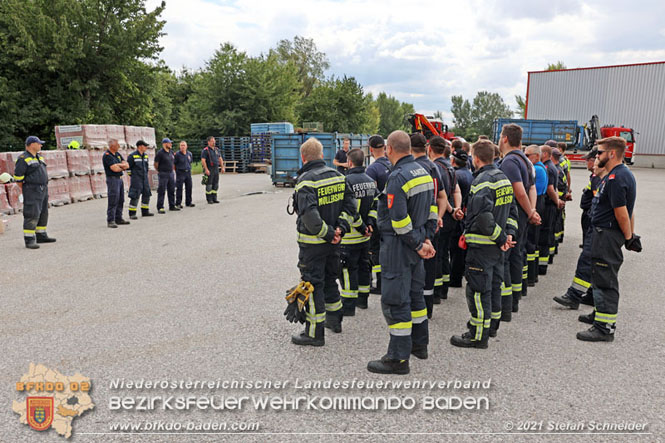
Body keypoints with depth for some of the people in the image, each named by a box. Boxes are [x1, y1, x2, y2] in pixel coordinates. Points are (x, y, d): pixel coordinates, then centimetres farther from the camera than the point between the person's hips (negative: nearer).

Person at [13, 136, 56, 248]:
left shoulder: (39, 157, 15)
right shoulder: (23, 159, -11)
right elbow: (18, 177, -12)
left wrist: (45, 187, 17)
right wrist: (25, 190, -4)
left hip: (43, 190, 9)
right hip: (32, 192, -9)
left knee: (43, 214, 13)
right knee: (32, 215, -10)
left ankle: (41, 236, 24)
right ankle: (29, 240, -7)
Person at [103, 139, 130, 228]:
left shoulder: (117, 154, 14)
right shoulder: (107, 155, -12)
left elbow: (127, 165, 7)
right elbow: (115, 169, -20)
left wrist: (119, 165, -12)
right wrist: (123, 167, 0)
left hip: (120, 179, 9)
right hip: (112, 179, -9)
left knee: (120, 201, 11)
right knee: (113, 201, -10)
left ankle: (118, 219, 18)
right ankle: (110, 221, -7)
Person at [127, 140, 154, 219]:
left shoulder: (146, 155, 12)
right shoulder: (132, 156, -10)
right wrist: (131, 175, -3)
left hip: (145, 178, 8)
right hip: (136, 179, -8)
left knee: (147, 194, 11)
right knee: (135, 196, -7)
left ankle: (145, 211, 23)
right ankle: (132, 214, -1)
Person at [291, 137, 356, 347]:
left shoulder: (306, 180, -18)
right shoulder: (338, 176, 5)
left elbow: (309, 215, -28)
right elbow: (350, 204, 5)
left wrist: (328, 233, -19)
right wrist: (341, 227, -2)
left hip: (312, 243, -7)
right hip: (333, 242, 7)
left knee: (313, 285, 1)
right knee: (330, 279, 23)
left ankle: (315, 333, 7)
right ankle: (334, 320, 37)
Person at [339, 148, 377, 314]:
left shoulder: (347, 181, -17)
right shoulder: (371, 180, 9)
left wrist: (361, 227, -13)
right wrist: (370, 223, 2)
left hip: (350, 235, -8)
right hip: (365, 236, 8)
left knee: (348, 269, -1)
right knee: (363, 265, 18)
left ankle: (348, 305, 4)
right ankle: (363, 299, 31)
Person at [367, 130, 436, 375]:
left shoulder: (398, 177, -20)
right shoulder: (423, 172, 9)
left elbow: (399, 219, -23)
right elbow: (431, 210, 12)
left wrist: (418, 244, -13)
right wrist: (426, 238, 9)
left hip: (399, 245, -9)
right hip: (415, 244, 10)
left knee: (395, 300, -3)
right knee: (414, 293, 20)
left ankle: (399, 358, 4)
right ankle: (419, 344, 34)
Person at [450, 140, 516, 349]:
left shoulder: (482, 181, -18)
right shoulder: (504, 178, 13)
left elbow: (484, 218, -26)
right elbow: (512, 210, 17)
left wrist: (501, 237, -16)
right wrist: (508, 233, 8)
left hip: (481, 245, -10)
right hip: (496, 245, 10)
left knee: (478, 289, -3)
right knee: (493, 284, 19)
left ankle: (479, 335, 2)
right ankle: (490, 323, 34)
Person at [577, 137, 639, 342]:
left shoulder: (615, 178, -20)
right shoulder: (624, 174, 16)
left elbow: (621, 212, -22)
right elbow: (628, 210, 19)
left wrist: (628, 238, -11)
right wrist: (631, 235, 20)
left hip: (607, 235, -11)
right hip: (605, 233, 11)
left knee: (605, 280, -6)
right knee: (600, 276, 20)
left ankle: (605, 327, -1)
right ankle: (600, 314, 34)